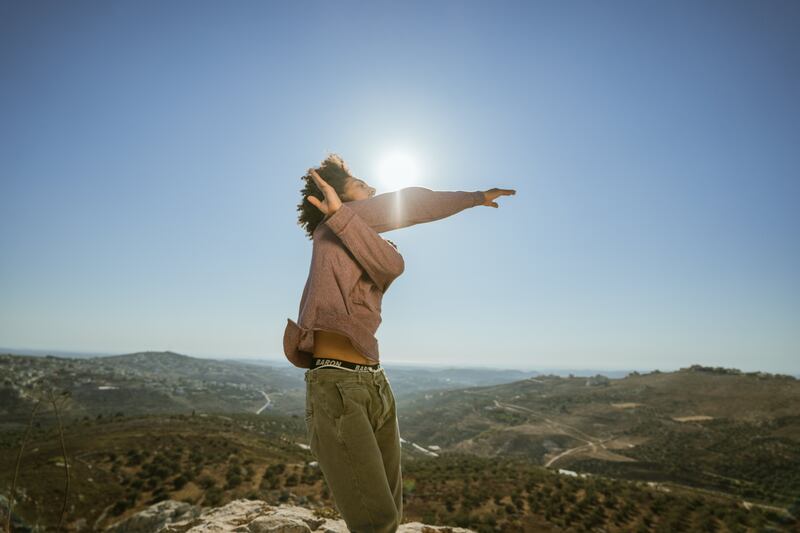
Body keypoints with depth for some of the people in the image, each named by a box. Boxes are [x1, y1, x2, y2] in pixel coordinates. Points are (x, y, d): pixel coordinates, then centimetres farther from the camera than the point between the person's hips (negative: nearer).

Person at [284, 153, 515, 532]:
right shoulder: (329, 230, 2)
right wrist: (475, 197, 8)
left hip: (377, 388, 8)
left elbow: (394, 266, 0)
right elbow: (409, 204, -4)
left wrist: (340, 215, -6)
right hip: (336, 389, -8)